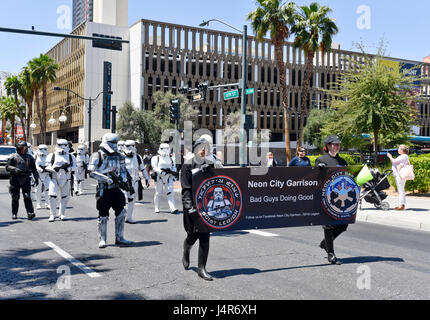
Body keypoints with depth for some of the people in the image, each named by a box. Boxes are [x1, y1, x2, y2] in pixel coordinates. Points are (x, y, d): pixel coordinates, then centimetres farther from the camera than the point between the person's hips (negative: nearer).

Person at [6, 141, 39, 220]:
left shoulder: (29, 157, 14)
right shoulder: (13, 157, 6)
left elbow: (34, 169, 17)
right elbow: (7, 167, -1)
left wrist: (36, 178, 8)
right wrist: (15, 169, -19)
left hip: (26, 179, 1)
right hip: (15, 179, -1)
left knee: (27, 196, -10)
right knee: (15, 198, 5)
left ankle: (30, 213, -18)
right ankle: (14, 214, 16)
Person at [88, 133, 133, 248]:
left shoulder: (118, 156, 11)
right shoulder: (97, 156, -7)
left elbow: (123, 170, 21)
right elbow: (92, 172, -16)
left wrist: (123, 180, 0)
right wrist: (108, 179, -23)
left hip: (116, 188, 5)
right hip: (103, 189, -5)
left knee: (121, 212, 3)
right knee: (103, 215, 2)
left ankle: (119, 238, 15)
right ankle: (102, 239, 16)